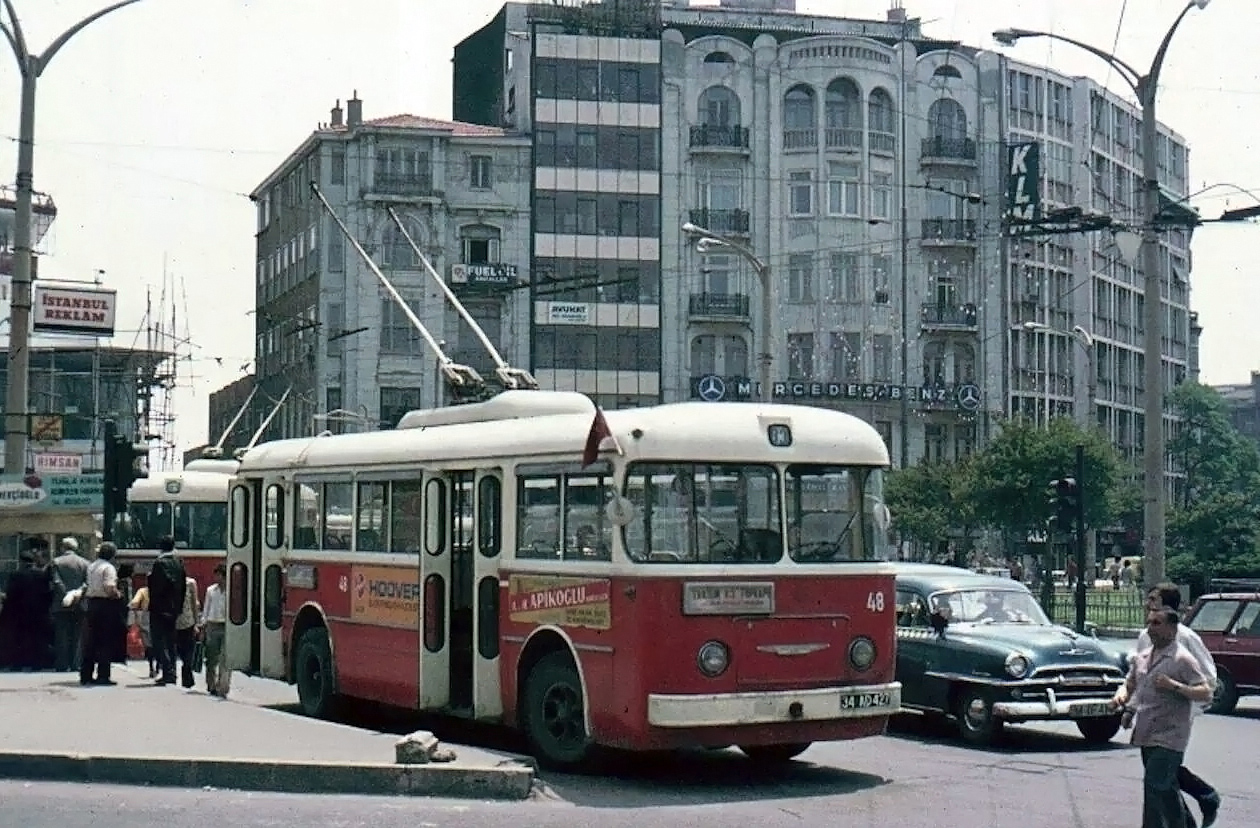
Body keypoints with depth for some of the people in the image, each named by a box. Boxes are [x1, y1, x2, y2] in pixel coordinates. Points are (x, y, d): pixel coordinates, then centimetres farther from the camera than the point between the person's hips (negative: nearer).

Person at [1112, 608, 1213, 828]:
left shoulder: (1182, 659, -9)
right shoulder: (1142, 657, 13)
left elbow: (1206, 693, -15)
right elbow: (1129, 684, 22)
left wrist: (1174, 686, -26)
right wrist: (1121, 695, 0)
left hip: (1169, 737, -8)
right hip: (1147, 735, 8)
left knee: (1155, 786, -13)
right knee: (1165, 788, 16)